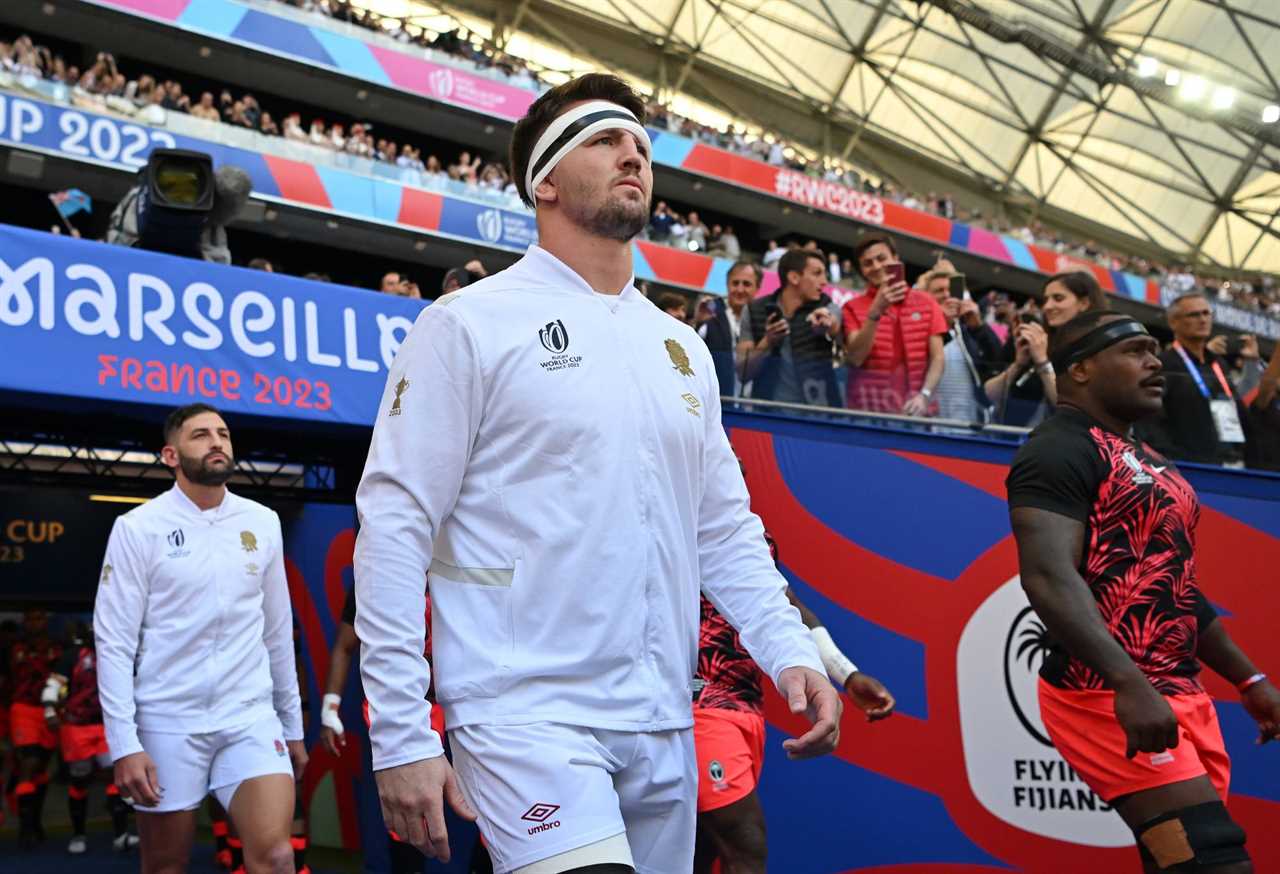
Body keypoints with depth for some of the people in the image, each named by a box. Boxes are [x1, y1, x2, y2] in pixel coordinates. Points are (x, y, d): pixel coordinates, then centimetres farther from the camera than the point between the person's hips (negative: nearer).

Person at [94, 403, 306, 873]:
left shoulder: (263, 523, 7)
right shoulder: (138, 528, -4)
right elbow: (114, 642, -7)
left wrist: (292, 724, 13)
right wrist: (123, 743, -13)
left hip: (251, 716, 2)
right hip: (168, 722, -2)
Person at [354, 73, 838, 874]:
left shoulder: (682, 347, 14)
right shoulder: (472, 323, -4)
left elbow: (727, 531, 17)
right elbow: (396, 524, -8)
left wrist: (791, 651, 1)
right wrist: (400, 734, -13)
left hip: (662, 725, 6)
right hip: (528, 714, -6)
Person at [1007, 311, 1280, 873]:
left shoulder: (1149, 463, 20)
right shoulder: (1060, 450, -10)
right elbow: (1049, 578, -24)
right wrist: (1129, 685, -33)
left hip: (1183, 694, 9)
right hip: (1107, 696, -9)